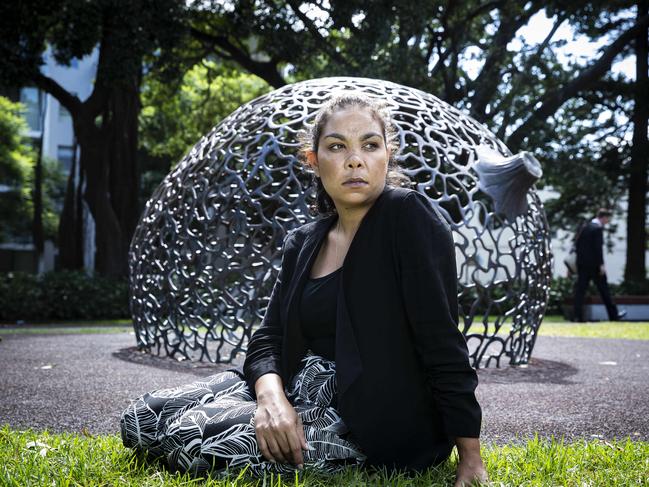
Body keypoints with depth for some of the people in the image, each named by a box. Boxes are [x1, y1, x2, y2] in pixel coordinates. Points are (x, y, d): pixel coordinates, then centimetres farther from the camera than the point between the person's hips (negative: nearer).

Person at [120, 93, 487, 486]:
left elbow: (443, 343, -16)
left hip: (383, 425, -6)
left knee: (192, 438, -19)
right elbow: (269, 339, 4)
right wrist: (272, 397, -19)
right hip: (301, 398, 7)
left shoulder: (409, 217, -11)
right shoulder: (301, 244, 9)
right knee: (144, 417, -1)